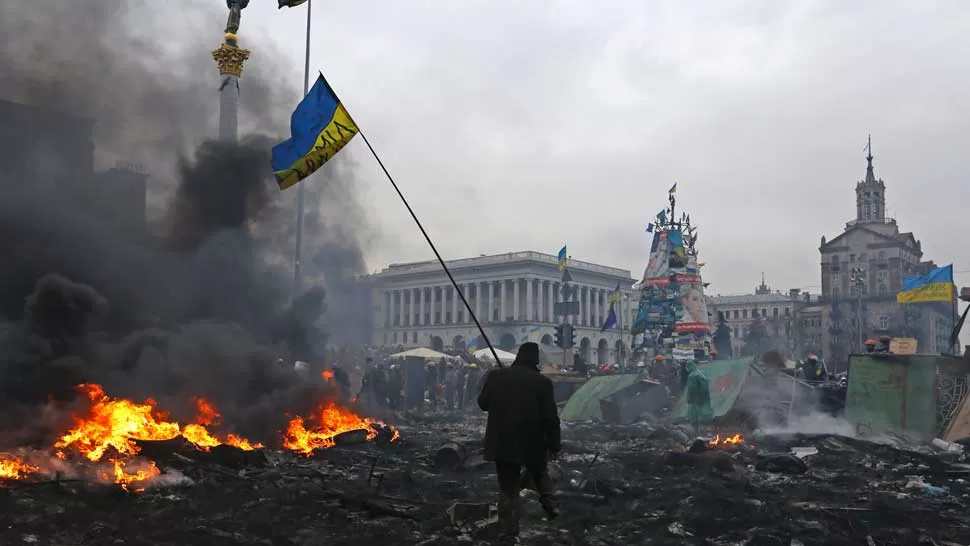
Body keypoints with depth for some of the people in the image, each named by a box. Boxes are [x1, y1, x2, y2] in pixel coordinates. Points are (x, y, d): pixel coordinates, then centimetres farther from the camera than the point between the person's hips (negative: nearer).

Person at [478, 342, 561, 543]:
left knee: (508, 490, 8)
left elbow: (482, 403, 7)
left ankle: (509, 533, 9)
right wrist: (554, 445, 0)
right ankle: (550, 504, 13)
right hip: (532, 444, -1)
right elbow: (550, 417, -9)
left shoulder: (496, 376, -4)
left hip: (503, 443, 1)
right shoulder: (542, 382, -10)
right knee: (540, 474, 29)